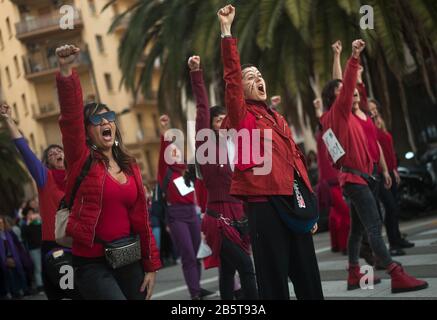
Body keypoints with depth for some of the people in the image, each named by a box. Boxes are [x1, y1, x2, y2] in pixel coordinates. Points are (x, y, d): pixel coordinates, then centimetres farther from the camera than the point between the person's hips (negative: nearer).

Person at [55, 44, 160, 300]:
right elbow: (71, 116, -19)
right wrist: (66, 72, -33)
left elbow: (141, 217, 9)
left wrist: (151, 265, 7)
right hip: (92, 262, -5)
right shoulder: (82, 160, -3)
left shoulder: (130, 166, 10)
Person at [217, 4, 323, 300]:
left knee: (308, 276, 11)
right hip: (265, 204, -7)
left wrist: (310, 206, 18)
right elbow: (231, 77, -12)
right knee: (274, 276, -3)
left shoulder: (278, 118, 20)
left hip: (294, 203, 7)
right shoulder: (242, 117, 1)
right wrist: (226, 30, -16)